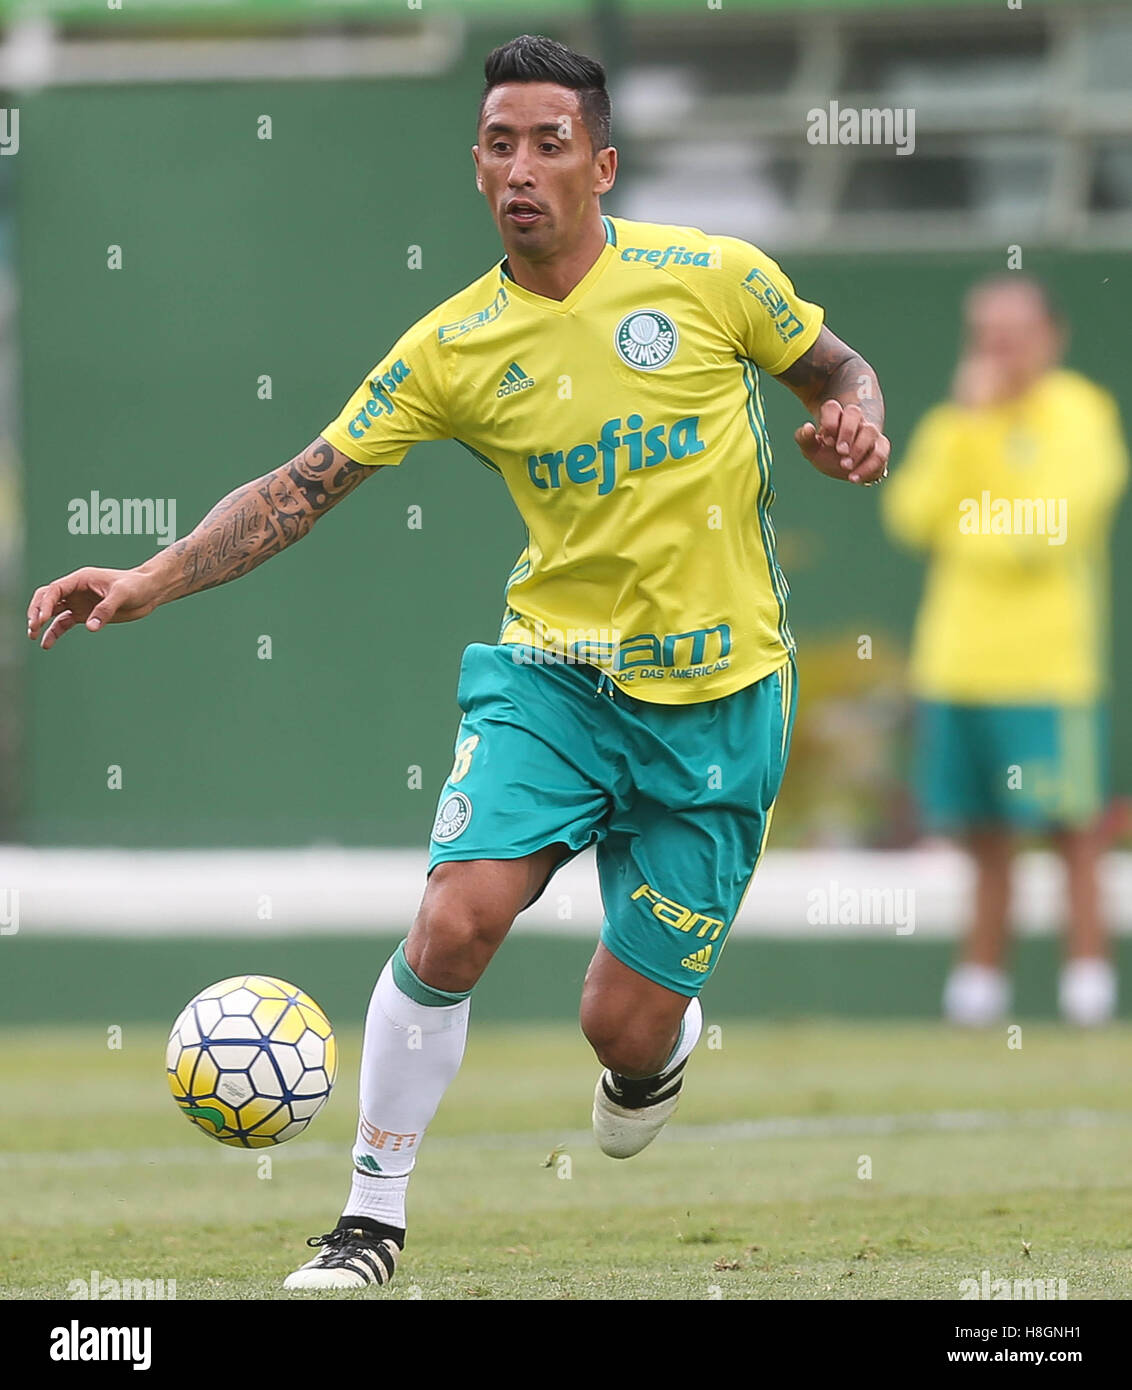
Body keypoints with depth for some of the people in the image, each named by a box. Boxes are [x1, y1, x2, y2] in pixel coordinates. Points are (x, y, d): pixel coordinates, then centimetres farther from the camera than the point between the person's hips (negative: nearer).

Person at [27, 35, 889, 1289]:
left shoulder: (712, 278, -7)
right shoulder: (454, 349, -4)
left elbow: (837, 369, 10)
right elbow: (301, 490, -4)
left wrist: (853, 421, -14)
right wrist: (150, 581, -15)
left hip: (715, 694, -1)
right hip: (553, 667, 1)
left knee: (624, 1030, -1)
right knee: (454, 920, -21)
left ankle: (663, 1043, 40)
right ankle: (373, 1217, -5)